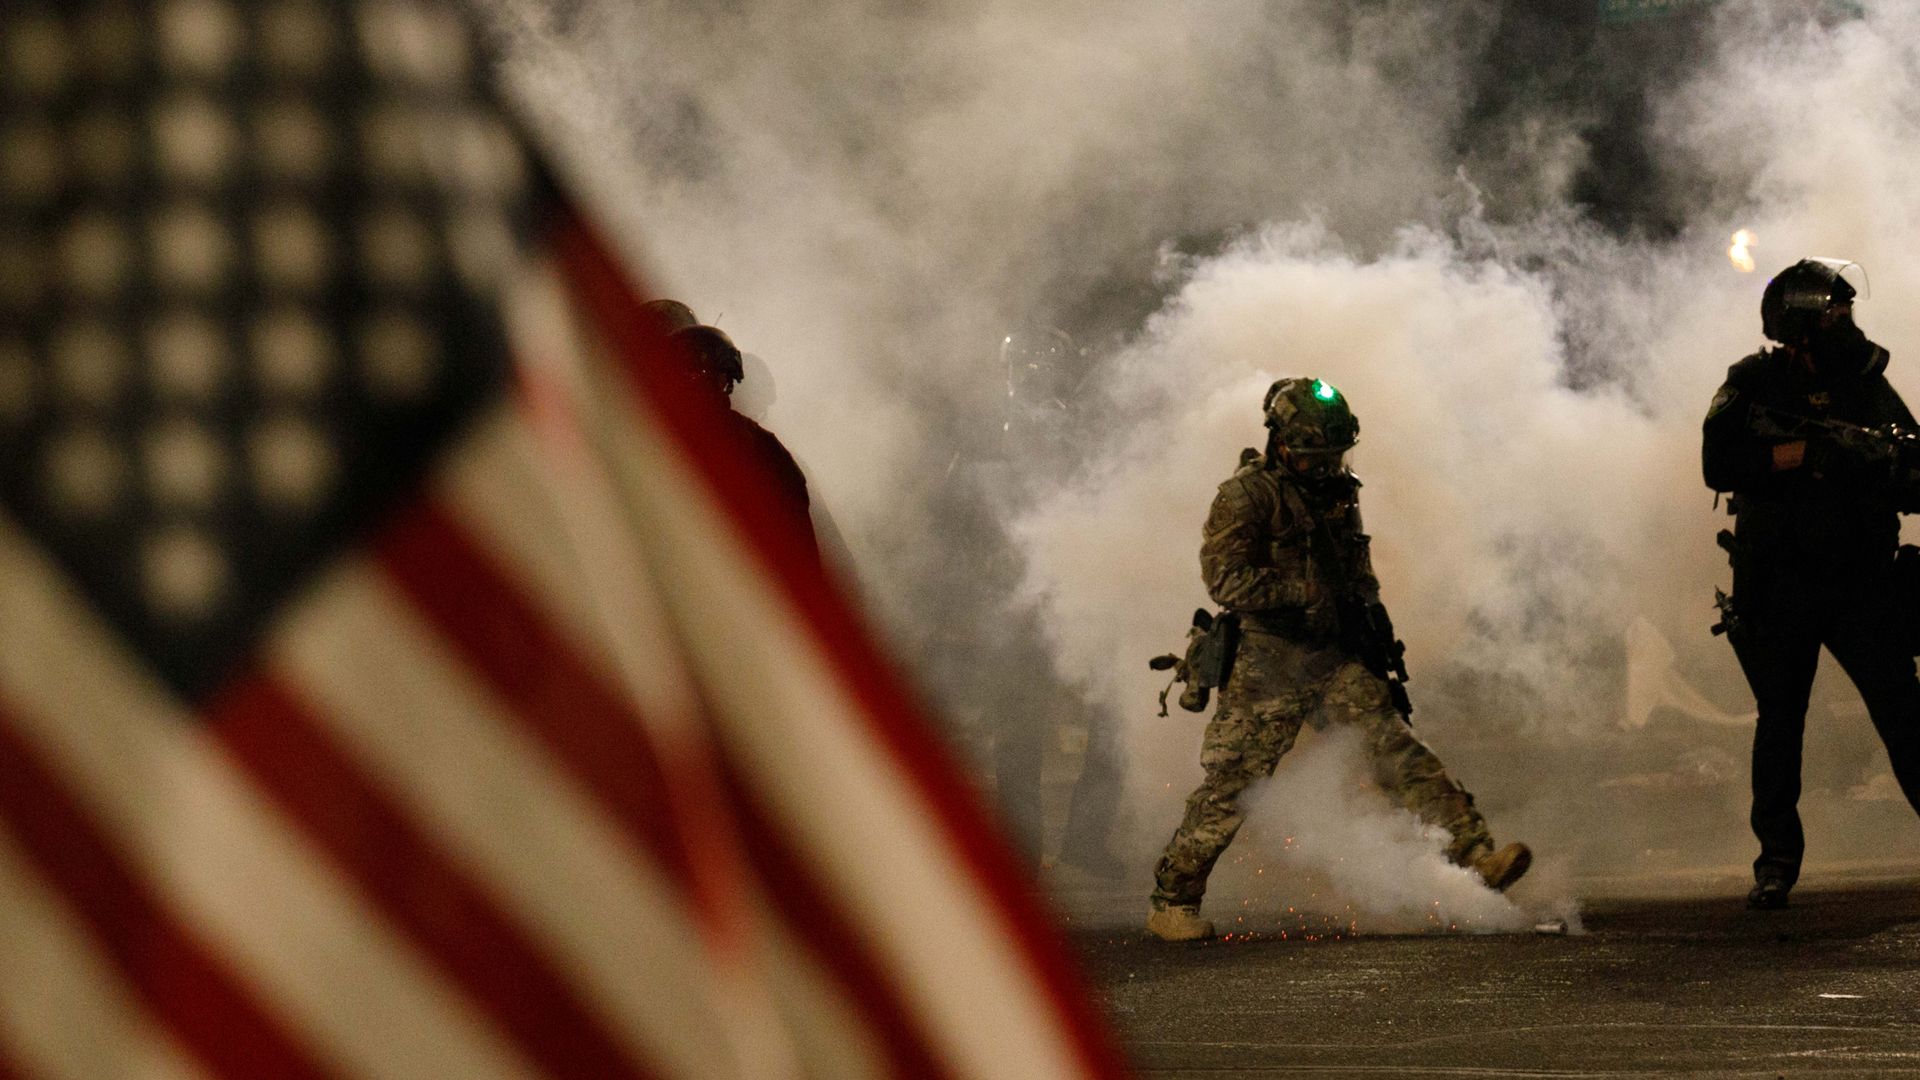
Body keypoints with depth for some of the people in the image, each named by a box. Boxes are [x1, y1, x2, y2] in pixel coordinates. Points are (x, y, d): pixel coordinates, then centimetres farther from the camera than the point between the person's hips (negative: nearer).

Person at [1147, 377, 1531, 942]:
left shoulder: (1338, 495, 16)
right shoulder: (1246, 496, -8)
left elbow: (1360, 581, 27)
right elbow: (1225, 578, -19)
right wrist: (1303, 590, -21)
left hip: (1335, 661, 6)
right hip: (1267, 668, -6)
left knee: (1397, 749, -9)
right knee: (1231, 785, -4)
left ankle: (1476, 853, -19)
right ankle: (1172, 900, 8)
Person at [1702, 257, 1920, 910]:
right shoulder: (1751, 388, 1)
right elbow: (1719, 463, -14)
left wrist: (1867, 456, -20)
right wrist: (1806, 453, -19)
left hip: (1859, 581, 1)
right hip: (1777, 582, -1)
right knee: (1778, 722, 5)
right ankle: (1776, 862, 15)